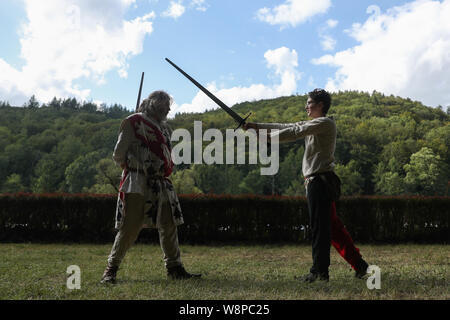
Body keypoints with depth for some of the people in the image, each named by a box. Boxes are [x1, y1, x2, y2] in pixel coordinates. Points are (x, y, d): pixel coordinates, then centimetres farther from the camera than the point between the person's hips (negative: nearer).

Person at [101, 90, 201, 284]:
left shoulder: (164, 127, 19)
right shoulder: (134, 122, -4)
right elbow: (119, 154, -5)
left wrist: (163, 170, 12)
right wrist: (135, 168, 4)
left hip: (161, 184, 7)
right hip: (138, 184, -7)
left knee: (169, 226, 7)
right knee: (130, 227, -6)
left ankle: (174, 268, 16)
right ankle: (111, 269, 8)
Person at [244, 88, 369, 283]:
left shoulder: (325, 123, -8)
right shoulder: (312, 124, 22)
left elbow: (295, 133, -17)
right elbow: (286, 127, 19)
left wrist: (267, 136, -12)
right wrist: (257, 126, 15)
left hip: (320, 181, -9)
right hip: (315, 181, 9)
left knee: (319, 227, -5)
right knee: (332, 226, 11)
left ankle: (319, 270, 1)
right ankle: (358, 264, 17)